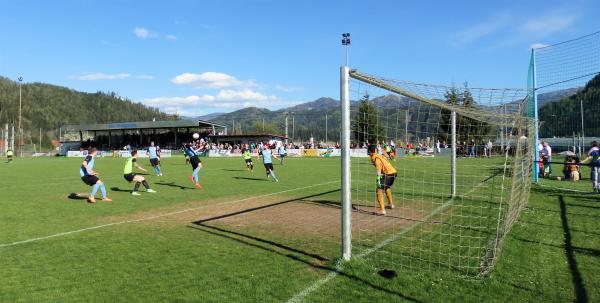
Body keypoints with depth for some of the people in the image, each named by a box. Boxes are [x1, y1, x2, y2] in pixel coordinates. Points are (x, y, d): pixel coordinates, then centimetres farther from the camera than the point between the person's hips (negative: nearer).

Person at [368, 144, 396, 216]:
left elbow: (378, 168, -24)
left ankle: (382, 210, -22)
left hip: (389, 174, -10)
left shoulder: (376, 158, -10)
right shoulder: (378, 156, 17)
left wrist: (378, 179, -32)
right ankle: (391, 204, 52)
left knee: (379, 191, -14)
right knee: (386, 188, 34)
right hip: (393, 172, 10)